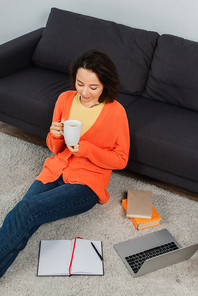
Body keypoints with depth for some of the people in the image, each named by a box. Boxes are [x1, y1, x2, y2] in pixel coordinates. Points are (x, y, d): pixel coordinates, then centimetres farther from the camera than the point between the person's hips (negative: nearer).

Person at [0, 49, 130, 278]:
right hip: (55, 171, 4)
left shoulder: (115, 112, -10)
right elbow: (55, 149, 12)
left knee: (26, 210, -27)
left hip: (87, 183, -4)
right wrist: (56, 136, -12)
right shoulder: (65, 99, 3)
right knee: (23, 223, -23)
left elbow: (120, 160, -3)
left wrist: (85, 148, -18)